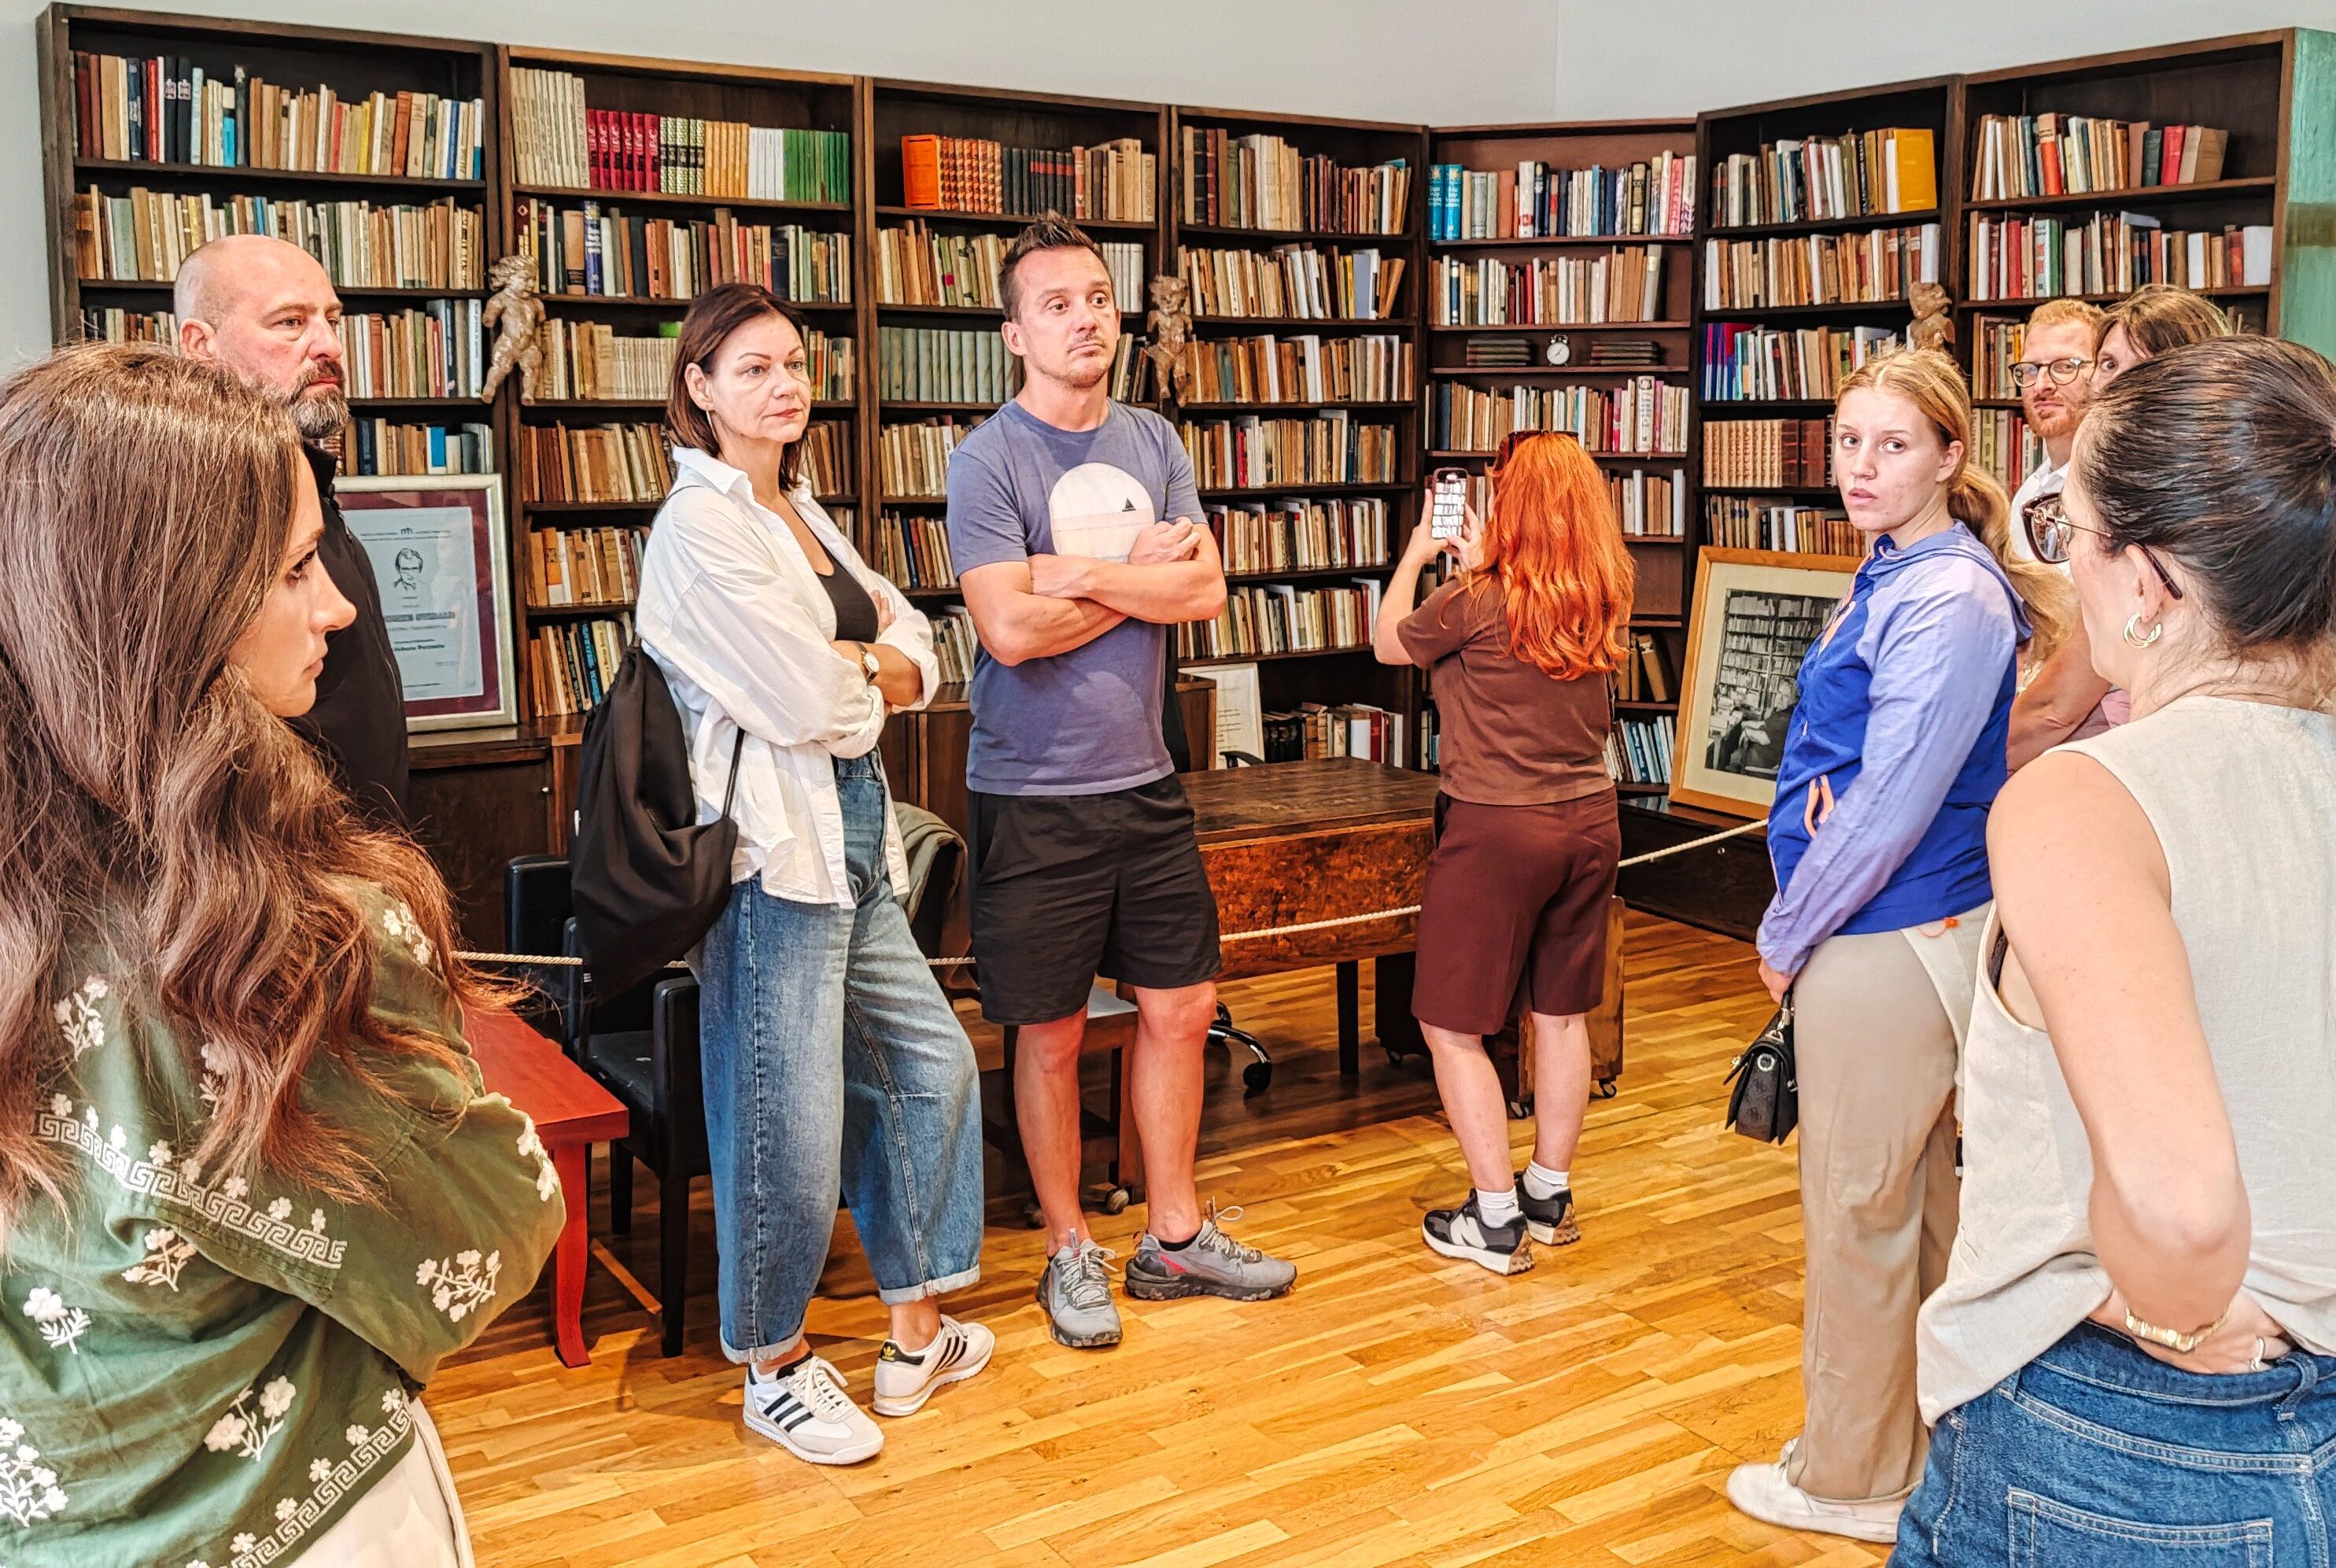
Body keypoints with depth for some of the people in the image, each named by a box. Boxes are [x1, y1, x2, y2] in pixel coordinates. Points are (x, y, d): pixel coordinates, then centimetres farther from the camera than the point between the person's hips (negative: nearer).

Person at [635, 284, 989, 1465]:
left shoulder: (799, 512, 17)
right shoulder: (701, 527, -11)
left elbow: (920, 657, 11)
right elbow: (806, 703, -18)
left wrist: (850, 667, -9)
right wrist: (873, 676, 2)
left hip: (852, 840, 10)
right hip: (774, 849, -9)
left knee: (931, 1065, 15)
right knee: (790, 1122, -1)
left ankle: (918, 1333, 29)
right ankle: (774, 1368, 20)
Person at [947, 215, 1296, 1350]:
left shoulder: (1155, 444, 7)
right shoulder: (987, 462, -10)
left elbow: (1206, 591, -5)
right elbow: (1011, 630, -21)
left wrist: (1081, 575, -15)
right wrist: (1141, 580, -9)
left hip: (1144, 783, 6)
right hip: (1033, 797, -5)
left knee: (1180, 1007, 13)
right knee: (1052, 1035, 7)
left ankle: (1175, 1238, 29)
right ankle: (1070, 1253, 25)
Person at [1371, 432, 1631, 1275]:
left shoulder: (1477, 601, -16)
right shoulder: (1604, 601, 1)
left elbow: (1390, 643, 2)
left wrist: (1416, 554, 14)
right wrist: (1479, 568, 21)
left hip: (1498, 827, -7)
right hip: (1589, 821, 7)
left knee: (1452, 1026, 5)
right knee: (1562, 1016, 16)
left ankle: (1496, 1217, 8)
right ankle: (1550, 1195, 27)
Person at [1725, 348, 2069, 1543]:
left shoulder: (1947, 598, -19)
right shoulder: (1894, 575, 12)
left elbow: (1892, 804, -22)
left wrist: (1787, 935, -11)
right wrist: (1800, 925, 9)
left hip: (1890, 942, -10)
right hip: (1901, 936, 10)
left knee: (1859, 1209, 3)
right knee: (1916, 1199, 20)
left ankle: (1852, 1480, 19)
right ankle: (1917, 1438, 36)